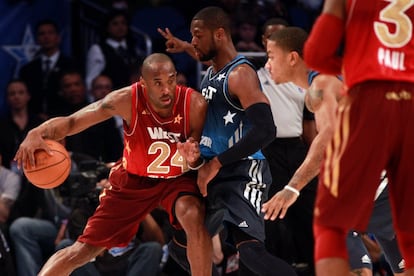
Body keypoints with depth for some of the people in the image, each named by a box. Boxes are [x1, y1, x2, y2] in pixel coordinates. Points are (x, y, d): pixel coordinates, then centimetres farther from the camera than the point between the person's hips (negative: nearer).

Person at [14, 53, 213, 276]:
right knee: (83, 250, -1)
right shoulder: (127, 100, -27)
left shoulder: (194, 104, -26)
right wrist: (37, 134, -44)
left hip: (178, 179, 0)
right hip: (133, 179, 0)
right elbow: (71, 122, -24)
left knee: (194, 219, -33)